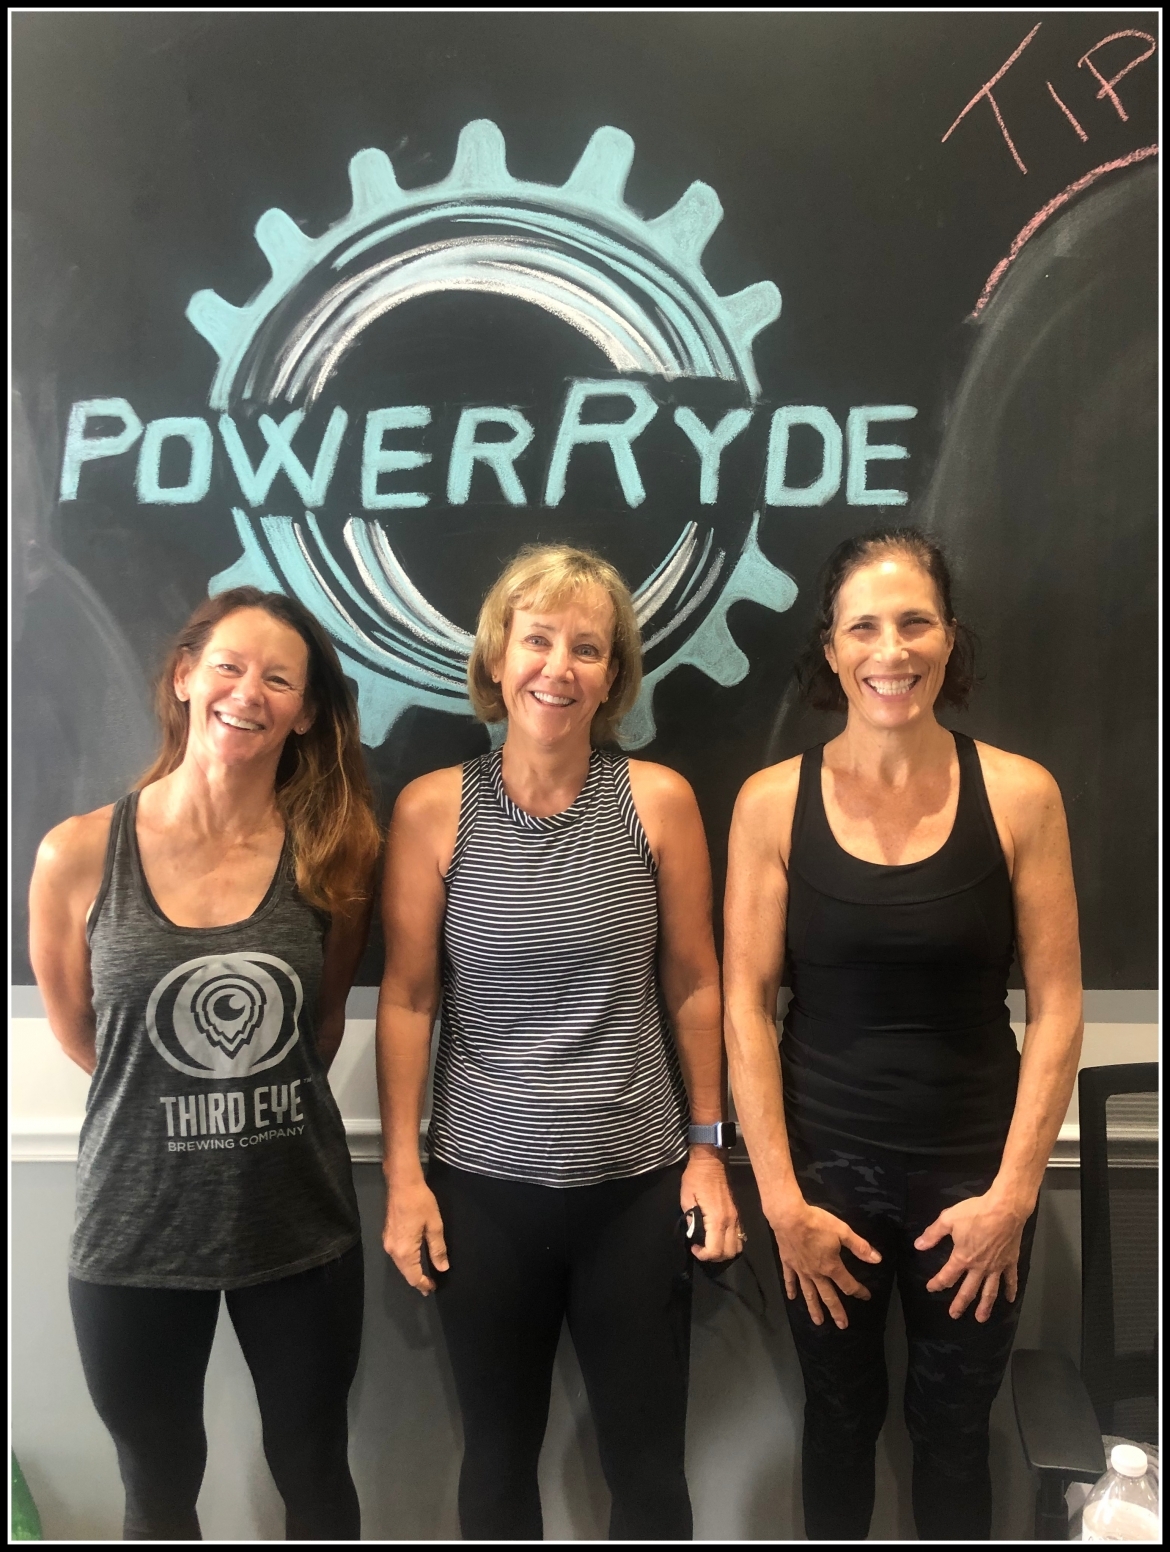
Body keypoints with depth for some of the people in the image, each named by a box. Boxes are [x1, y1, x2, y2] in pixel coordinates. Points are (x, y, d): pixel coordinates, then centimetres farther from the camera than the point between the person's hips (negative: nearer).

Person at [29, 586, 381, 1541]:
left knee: (315, 1476, 20)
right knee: (160, 1492, 22)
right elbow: (77, 1030, 4)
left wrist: (267, 1105, 10)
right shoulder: (79, 855, -11)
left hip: (301, 1220, 1)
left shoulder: (334, 853, -7)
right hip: (137, 1224, 0)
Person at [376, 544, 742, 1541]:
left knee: (648, 1459, 13)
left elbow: (693, 986, 1)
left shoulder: (659, 800, -6)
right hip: (482, 1186, 0)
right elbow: (407, 997, -1)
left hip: (637, 1184, 0)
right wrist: (403, 1171, -2)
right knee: (500, 1452, 17)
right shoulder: (433, 809, -6)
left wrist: (707, 1150, 3)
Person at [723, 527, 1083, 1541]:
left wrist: (1012, 1193, -8)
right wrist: (781, 1198, -8)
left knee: (954, 1430, 18)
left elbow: (1058, 1009, -6)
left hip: (974, 1176, 0)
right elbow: (746, 1005, -7)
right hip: (825, 1169, 0)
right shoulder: (774, 801, -8)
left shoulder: (1019, 794, -8)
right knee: (841, 1418, 20)